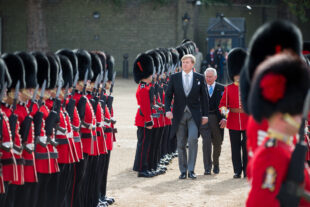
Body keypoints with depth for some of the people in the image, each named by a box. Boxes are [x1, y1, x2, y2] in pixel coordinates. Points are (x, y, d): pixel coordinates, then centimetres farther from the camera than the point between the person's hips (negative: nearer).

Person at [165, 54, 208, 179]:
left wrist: (205, 115, 3)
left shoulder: (199, 78, 4)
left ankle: (191, 170, -11)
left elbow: (204, 97, 7)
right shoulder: (174, 78, 5)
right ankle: (183, 171, 14)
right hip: (179, 115, 1)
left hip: (194, 114, -1)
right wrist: (168, 110, -11)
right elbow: (168, 95, 4)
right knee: (181, 144, 4)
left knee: (193, 139, -19)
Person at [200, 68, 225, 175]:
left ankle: (216, 164, 34)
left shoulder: (221, 89, 3)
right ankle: (207, 168, -12)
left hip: (217, 120, 1)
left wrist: (224, 118, -11)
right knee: (206, 142, -12)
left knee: (217, 144, 12)